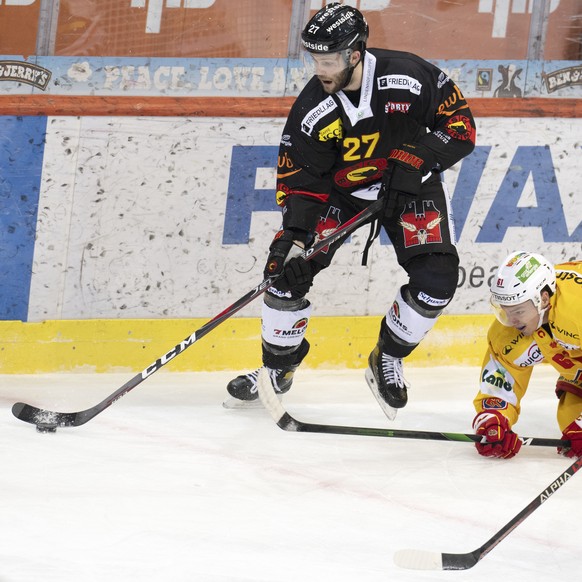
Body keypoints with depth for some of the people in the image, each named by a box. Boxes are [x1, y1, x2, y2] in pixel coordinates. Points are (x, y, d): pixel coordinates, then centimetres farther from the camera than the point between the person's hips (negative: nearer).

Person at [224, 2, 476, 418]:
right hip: (341, 189, 1)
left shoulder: (410, 78, -28)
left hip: (411, 185, -1)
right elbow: (300, 179, -16)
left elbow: (460, 124, -16)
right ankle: (279, 367, 11)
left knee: (436, 279, -17)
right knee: (287, 267, -11)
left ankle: (387, 359, 8)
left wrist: (416, 161, -29)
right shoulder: (312, 109, -22)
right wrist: (293, 237, -29)